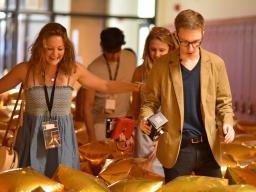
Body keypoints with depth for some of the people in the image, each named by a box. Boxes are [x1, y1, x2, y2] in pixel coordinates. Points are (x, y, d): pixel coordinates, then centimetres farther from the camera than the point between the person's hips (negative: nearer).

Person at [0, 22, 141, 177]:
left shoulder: (73, 69, -3)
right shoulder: (26, 70, -8)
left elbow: (106, 86, 9)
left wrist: (136, 87, 4)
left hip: (63, 137, 1)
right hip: (33, 137, -1)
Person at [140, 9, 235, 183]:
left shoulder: (216, 63, 3)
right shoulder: (162, 65, -3)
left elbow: (224, 101, 9)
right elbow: (151, 100, 3)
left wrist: (227, 122, -9)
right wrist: (146, 118, -17)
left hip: (208, 146, 2)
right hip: (176, 147, -2)